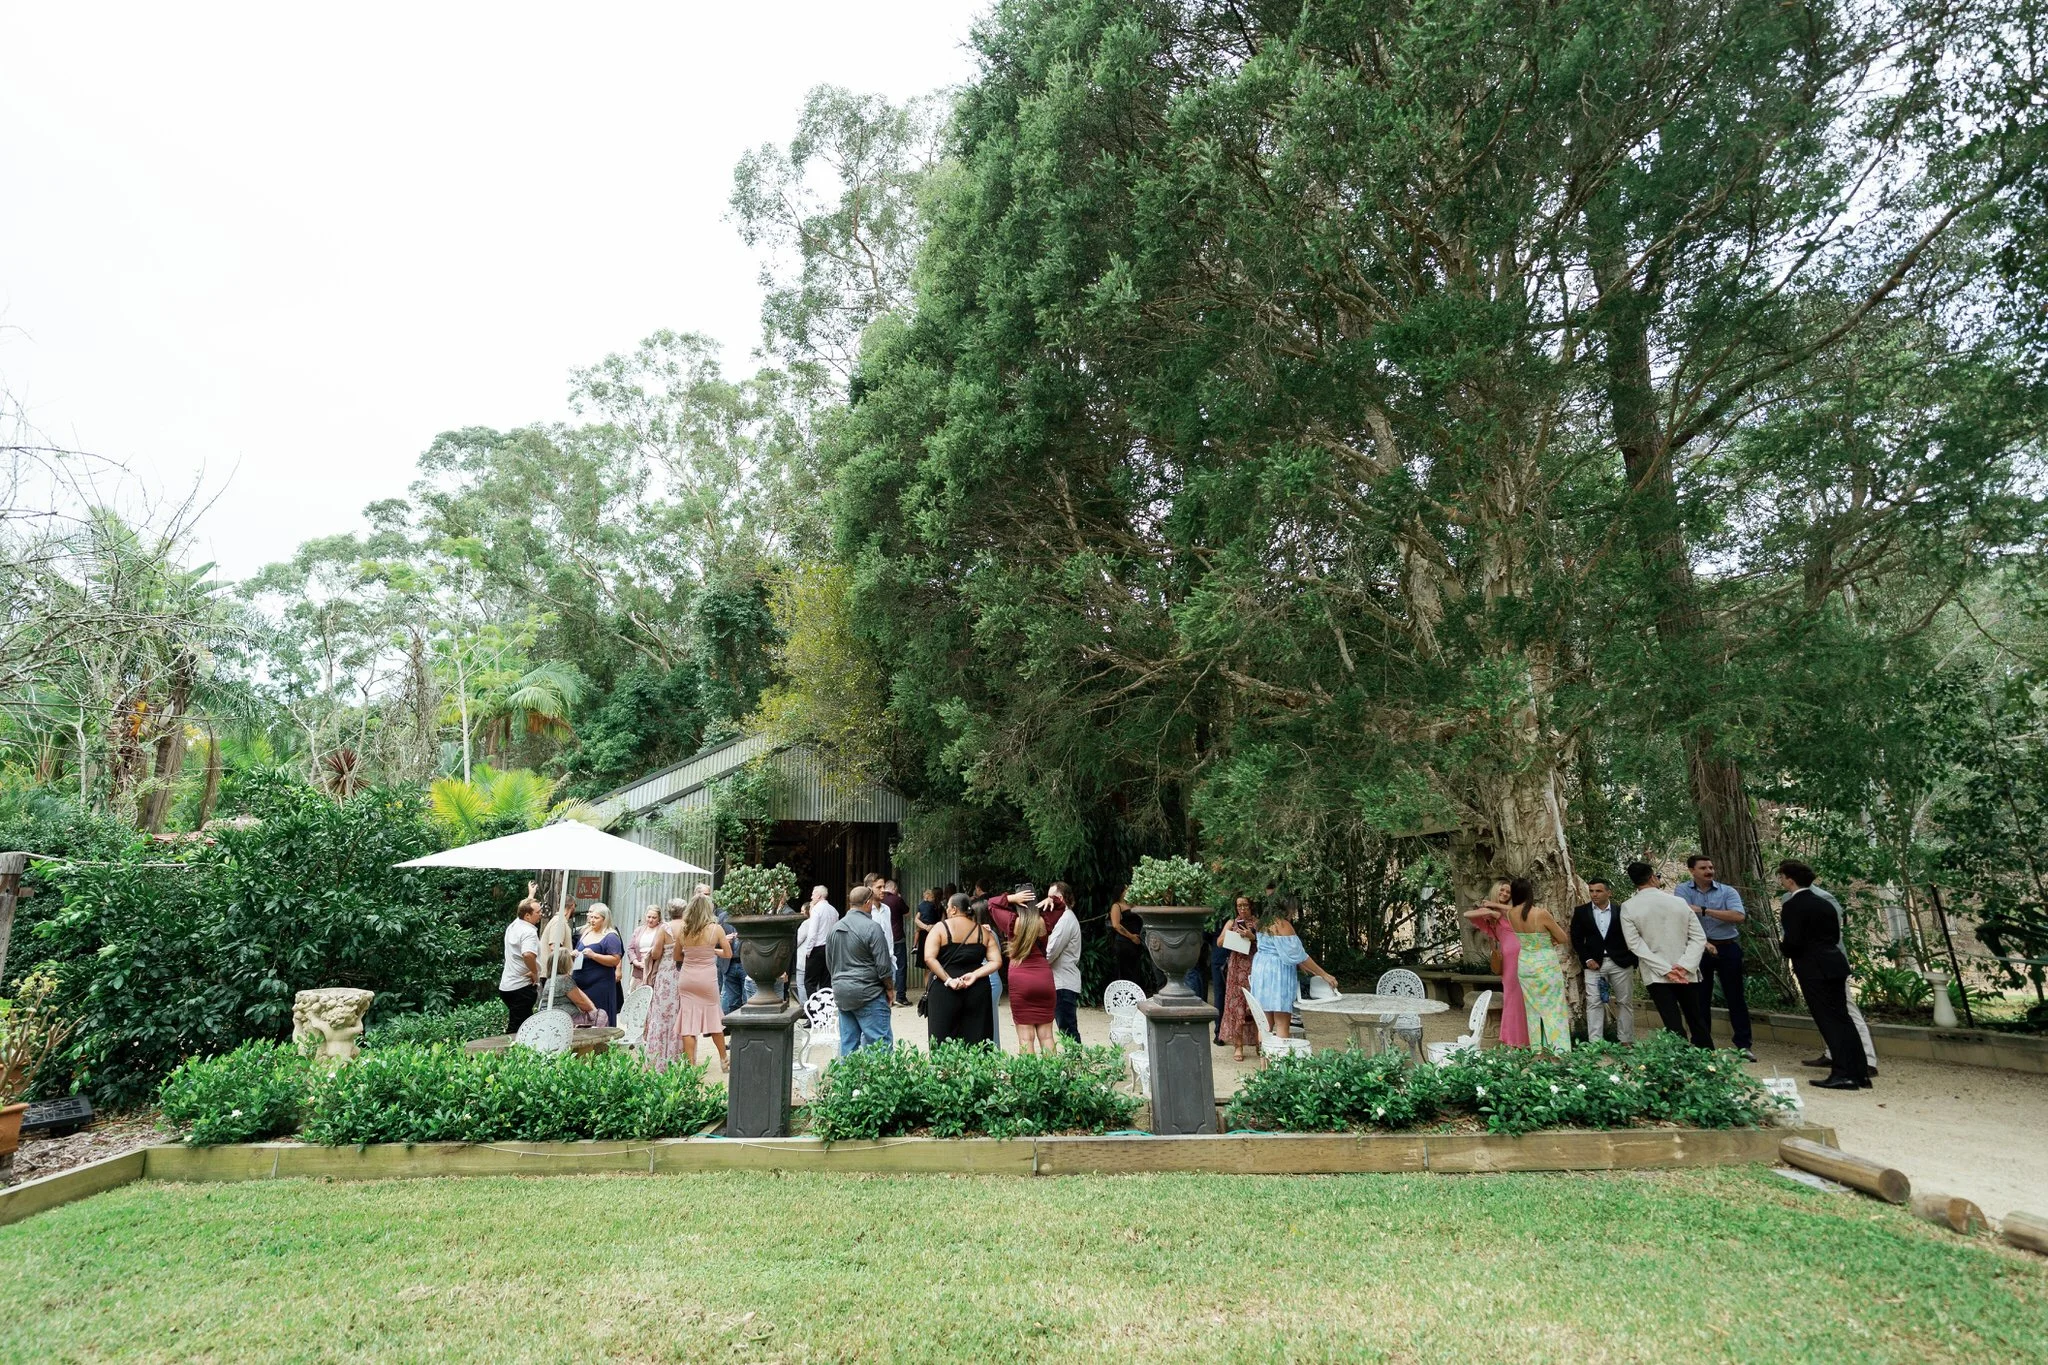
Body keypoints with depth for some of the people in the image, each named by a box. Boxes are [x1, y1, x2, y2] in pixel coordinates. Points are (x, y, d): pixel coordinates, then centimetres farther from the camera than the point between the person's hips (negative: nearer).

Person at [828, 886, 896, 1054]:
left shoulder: (835, 928, 9)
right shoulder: (872, 927, -12)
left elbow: (829, 964, 17)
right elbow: (883, 965, -11)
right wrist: (889, 988, 1)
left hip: (841, 993, 7)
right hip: (868, 993, -7)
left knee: (847, 1042, 10)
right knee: (880, 1040, -5)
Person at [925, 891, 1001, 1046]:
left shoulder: (940, 928, -1)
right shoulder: (983, 931, 9)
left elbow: (929, 958, -14)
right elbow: (996, 961, 0)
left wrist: (948, 980, -14)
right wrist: (975, 975, -7)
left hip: (946, 990, -3)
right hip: (977, 990, 3)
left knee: (943, 1040, 2)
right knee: (976, 1039, 7)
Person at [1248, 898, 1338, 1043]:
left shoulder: (1265, 923, 13)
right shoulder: (1283, 925, -14)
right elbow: (1299, 955, -13)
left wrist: (1301, 966, 15)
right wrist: (1324, 975, -8)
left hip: (1261, 970, 8)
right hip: (1278, 974, -8)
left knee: (1265, 1023, 9)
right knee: (1282, 1024, -5)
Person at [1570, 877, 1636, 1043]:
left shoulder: (1621, 911, 1)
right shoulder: (1581, 912, 2)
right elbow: (1577, 939, 4)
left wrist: (1633, 961, -3)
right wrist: (1586, 959, -6)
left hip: (1620, 962, 0)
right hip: (1594, 963, 0)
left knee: (1625, 1002, 7)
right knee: (1593, 1003, -3)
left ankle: (1626, 1041, 17)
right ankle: (1595, 1043, -1)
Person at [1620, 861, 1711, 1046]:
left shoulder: (1628, 907, -6)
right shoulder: (1679, 902, 0)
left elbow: (1635, 944, -11)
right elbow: (1699, 937, -4)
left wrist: (1665, 969, -12)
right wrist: (1684, 965, -11)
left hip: (1656, 975, -2)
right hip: (1686, 973, 2)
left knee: (1675, 1026, -3)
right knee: (1697, 1022, 16)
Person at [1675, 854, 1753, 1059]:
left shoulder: (1728, 891, -1)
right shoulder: (1683, 890, -2)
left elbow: (1739, 916, -17)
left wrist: (1704, 910, -22)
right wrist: (1704, 943, -25)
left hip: (1728, 947, 0)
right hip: (1699, 948, 0)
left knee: (1735, 996, 4)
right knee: (1700, 997, 7)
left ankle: (1743, 1045, 11)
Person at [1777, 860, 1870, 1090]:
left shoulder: (1792, 906, -13)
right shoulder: (1823, 904, 13)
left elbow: (1792, 943, -17)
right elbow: (1835, 935, 18)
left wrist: (1785, 950, 4)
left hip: (1813, 969, -8)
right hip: (1834, 963, 8)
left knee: (1828, 1020, -4)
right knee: (1841, 1017, 14)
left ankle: (1843, 1074, -3)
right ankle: (1859, 1073, 19)